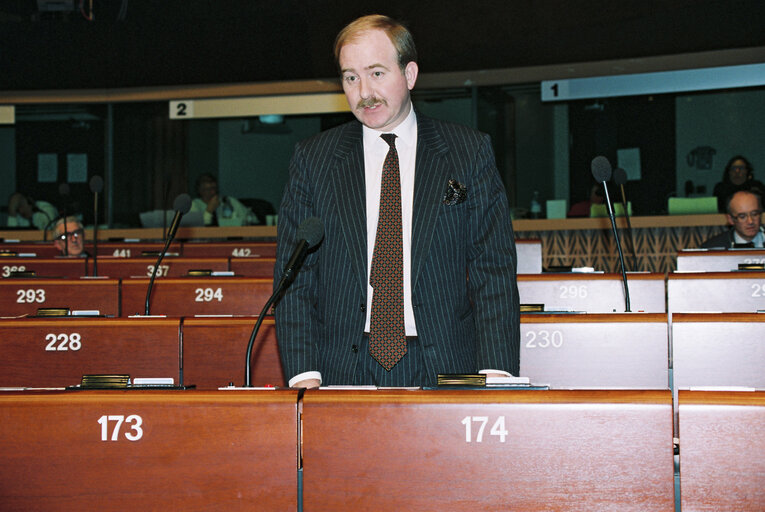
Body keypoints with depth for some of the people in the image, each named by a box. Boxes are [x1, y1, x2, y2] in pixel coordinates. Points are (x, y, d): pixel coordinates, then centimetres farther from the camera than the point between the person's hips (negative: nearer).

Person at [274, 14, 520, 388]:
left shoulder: (470, 152, 6)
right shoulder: (312, 159, 9)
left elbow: (494, 270, 2)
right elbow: (294, 276, 6)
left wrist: (495, 372, -10)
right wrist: (304, 375, -7)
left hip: (443, 371, 0)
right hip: (343, 371, 1)